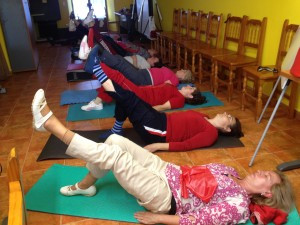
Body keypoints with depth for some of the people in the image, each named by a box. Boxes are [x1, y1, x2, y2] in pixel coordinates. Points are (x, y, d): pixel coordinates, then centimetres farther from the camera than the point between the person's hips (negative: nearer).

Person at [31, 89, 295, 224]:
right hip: (168, 172, 7)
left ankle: (50, 123, -13)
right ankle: (85, 185, 17)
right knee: (115, 141, -5)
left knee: (114, 154, -23)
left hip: (163, 196, -7)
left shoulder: (238, 204, -11)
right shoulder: (229, 172, 13)